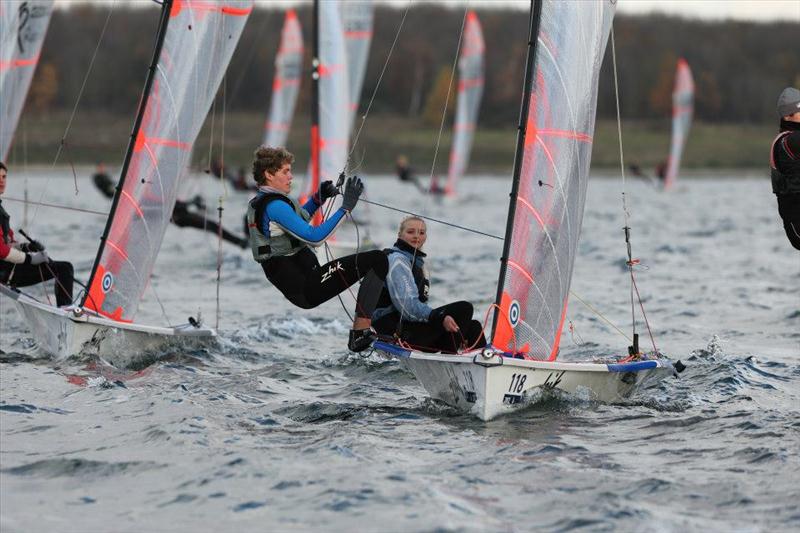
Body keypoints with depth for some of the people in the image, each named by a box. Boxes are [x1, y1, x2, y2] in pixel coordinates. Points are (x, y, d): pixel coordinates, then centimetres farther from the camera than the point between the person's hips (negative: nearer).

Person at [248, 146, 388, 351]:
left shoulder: (256, 204, 13)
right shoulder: (274, 205, -19)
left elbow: (297, 221, 31)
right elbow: (314, 236, -25)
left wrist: (319, 198, 16)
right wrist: (346, 207, -20)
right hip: (307, 289, -10)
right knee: (376, 259, -16)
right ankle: (360, 333, -17)